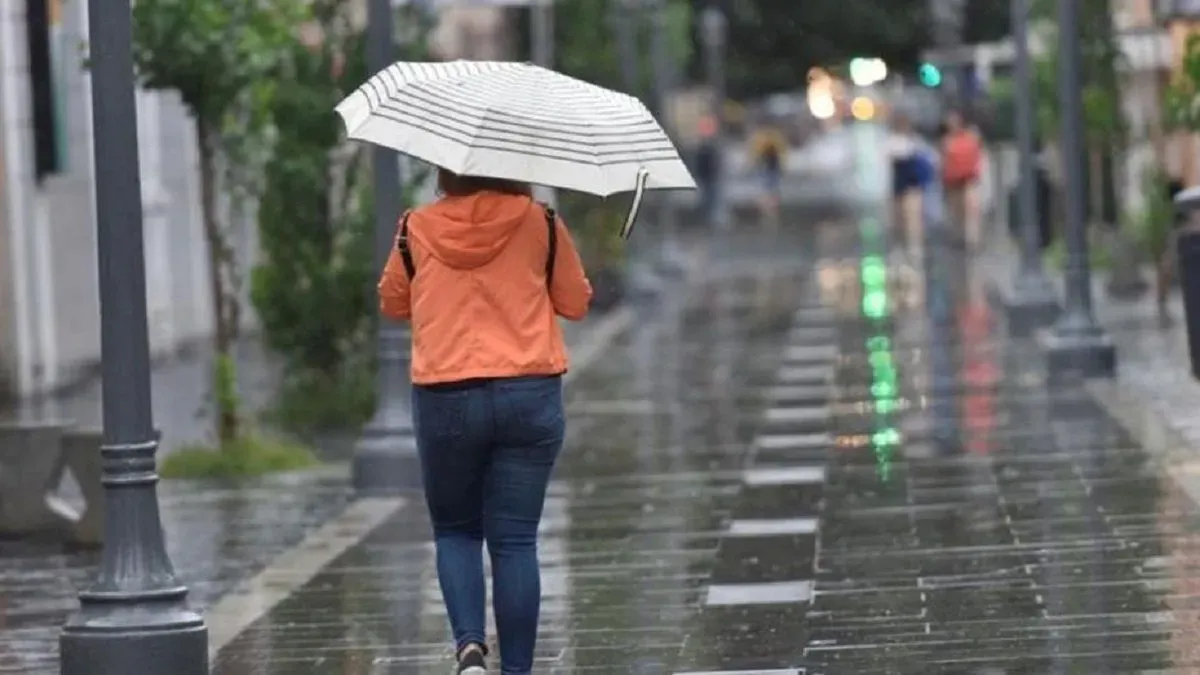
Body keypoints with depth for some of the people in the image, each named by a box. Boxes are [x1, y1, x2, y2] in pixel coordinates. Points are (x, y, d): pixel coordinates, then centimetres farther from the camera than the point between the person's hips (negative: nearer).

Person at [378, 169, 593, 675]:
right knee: (515, 540, 5)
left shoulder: (416, 230, -1)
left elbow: (392, 304, 15)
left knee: (455, 531, 15)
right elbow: (575, 304, 9)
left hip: (444, 399, 0)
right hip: (529, 396, 0)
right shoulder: (539, 224, -2)